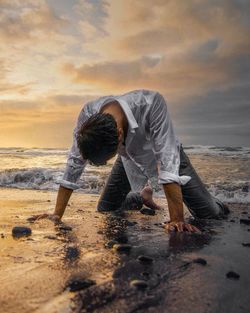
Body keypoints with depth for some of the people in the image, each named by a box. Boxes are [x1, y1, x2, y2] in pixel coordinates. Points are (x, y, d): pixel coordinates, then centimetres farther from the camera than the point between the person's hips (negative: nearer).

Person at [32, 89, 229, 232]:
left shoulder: (151, 103, -43)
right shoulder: (88, 115, -30)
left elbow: (167, 162, -42)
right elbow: (74, 164, -21)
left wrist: (177, 220, -41)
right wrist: (57, 215, -19)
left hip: (164, 154, -3)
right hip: (130, 158, 4)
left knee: (212, 214, -11)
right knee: (105, 210, 3)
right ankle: (142, 196, 32)